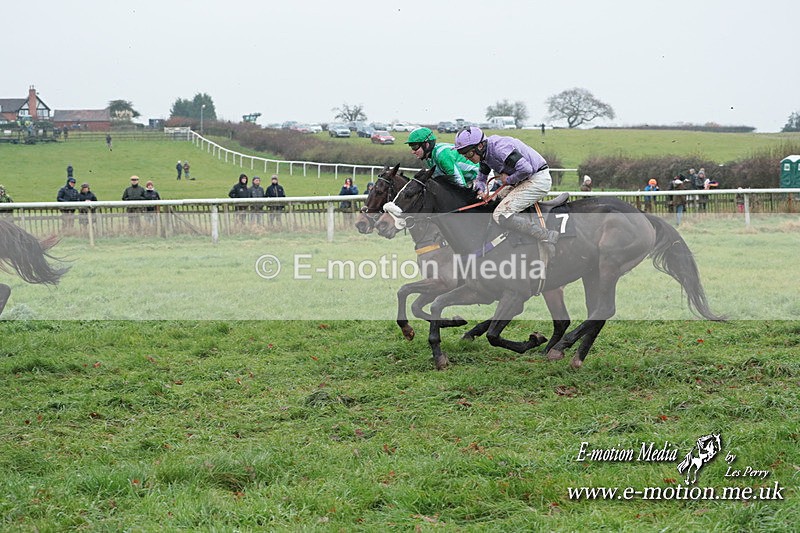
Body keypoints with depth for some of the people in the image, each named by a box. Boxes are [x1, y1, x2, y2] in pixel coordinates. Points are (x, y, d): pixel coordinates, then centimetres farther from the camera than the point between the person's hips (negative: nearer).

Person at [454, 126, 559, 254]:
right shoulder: (485, 154, 8)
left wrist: (509, 180, -14)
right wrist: (480, 190, 1)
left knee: (500, 215, -18)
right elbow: (481, 177, 23)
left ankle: (548, 237, -21)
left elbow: (526, 169, -32)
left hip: (537, 180, -11)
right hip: (526, 181, 11)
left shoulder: (498, 147, -24)